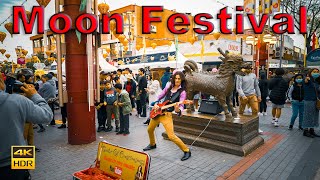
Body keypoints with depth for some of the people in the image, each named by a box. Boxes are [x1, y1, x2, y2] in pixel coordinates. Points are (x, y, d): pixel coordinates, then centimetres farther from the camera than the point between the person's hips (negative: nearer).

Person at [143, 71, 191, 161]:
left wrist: (178, 110, -41)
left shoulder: (182, 92, -9)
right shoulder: (169, 87, 6)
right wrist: (156, 104, -4)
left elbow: (181, 106, -19)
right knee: (150, 129, 20)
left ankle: (186, 151, 2)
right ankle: (152, 144, 48)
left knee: (171, 136, -15)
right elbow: (159, 97, 14)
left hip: (167, 114, -6)